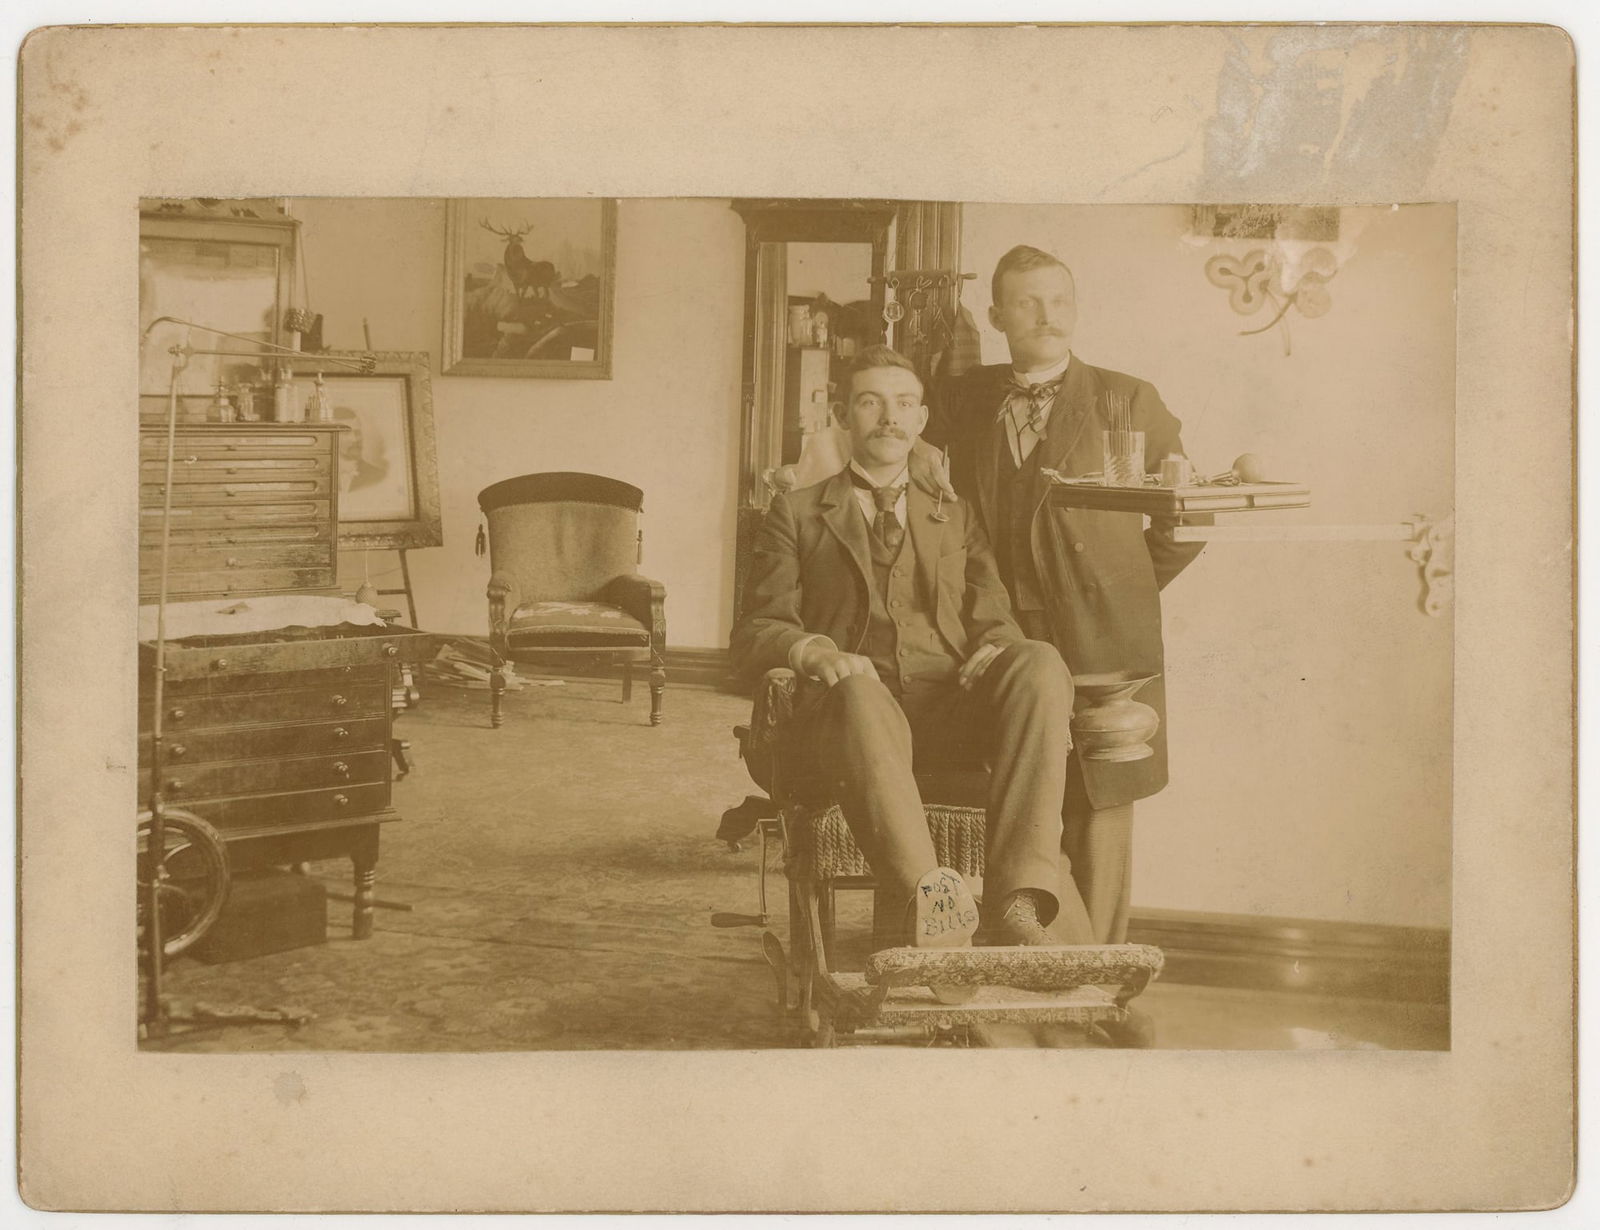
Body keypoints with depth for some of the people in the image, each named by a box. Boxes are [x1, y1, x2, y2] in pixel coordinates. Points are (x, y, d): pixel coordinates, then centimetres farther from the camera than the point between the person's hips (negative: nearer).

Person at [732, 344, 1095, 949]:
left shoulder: (956, 518, 31)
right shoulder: (797, 512, 23)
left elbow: (995, 621, 21)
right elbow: (754, 633, 13)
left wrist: (996, 649, -6)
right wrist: (815, 651, -12)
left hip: (950, 708, 3)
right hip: (847, 704, -2)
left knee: (1041, 663, -32)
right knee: (865, 697, -41)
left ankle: (1018, 894, -43)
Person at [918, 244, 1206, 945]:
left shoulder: (1127, 401, 4)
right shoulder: (967, 399, 12)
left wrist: (1119, 593, 7)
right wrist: (916, 454, 5)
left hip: (1102, 643, -2)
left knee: (1099, 812, 0)